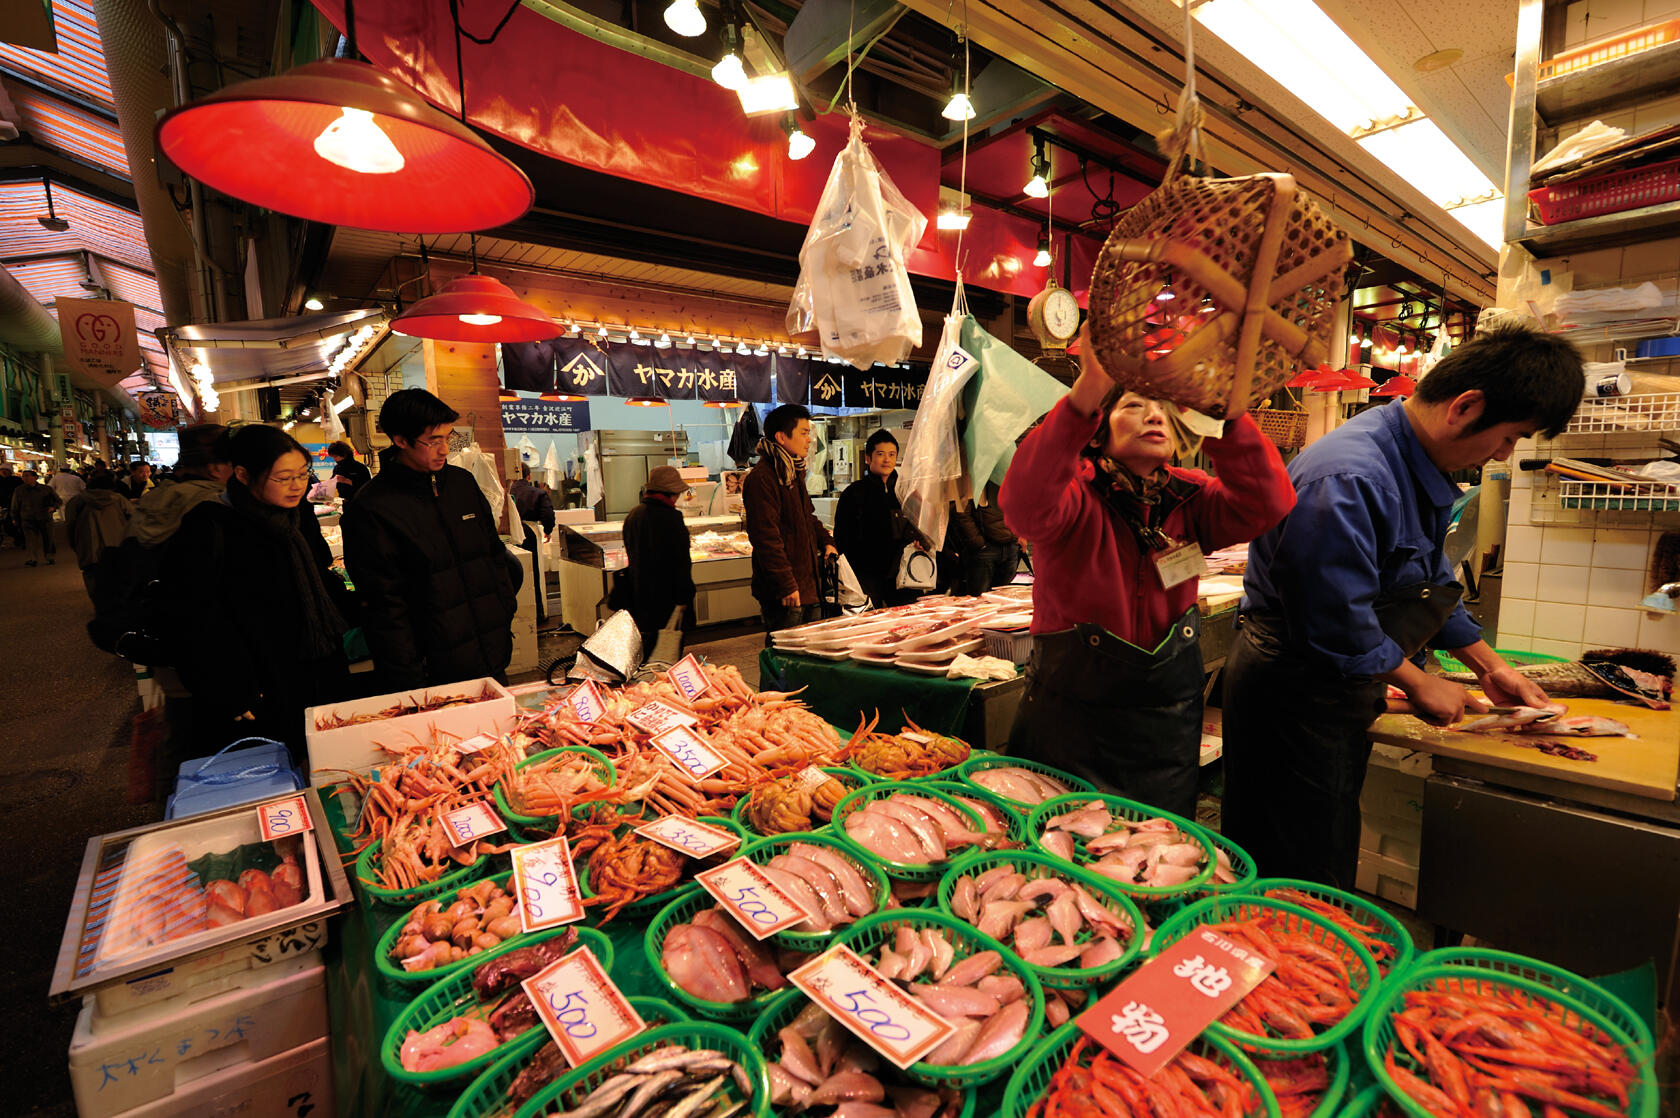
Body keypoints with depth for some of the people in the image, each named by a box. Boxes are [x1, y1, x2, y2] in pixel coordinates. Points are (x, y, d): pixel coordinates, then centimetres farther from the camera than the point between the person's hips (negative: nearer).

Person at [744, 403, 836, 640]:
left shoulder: (794, 473, 16)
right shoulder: (761, 478, -16)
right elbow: (766, 537, -21)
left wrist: (826, 541, 10)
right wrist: (787, 586, -22)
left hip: (809, 587, 10)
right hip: (785, 593, -10)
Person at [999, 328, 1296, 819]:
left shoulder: (1187, 498, -1)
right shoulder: (1076, 496, -15)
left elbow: (1268, 502, -17)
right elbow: (1024, 507, -38)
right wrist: (1087, 391, -47)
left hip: (1167, 723, 5)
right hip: (1072, 719, -4)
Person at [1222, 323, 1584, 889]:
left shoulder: (1416, 465, 8)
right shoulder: (1351, 477, -26)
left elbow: (1431, 583, 21)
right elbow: (1336, 623, -26)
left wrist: (1490, 666, 20)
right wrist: (1418, 684, -10)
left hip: (1337, 692, 10)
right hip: (1294, 696, -10)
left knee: (1331, 859, 23)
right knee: (1306, 881, 4)